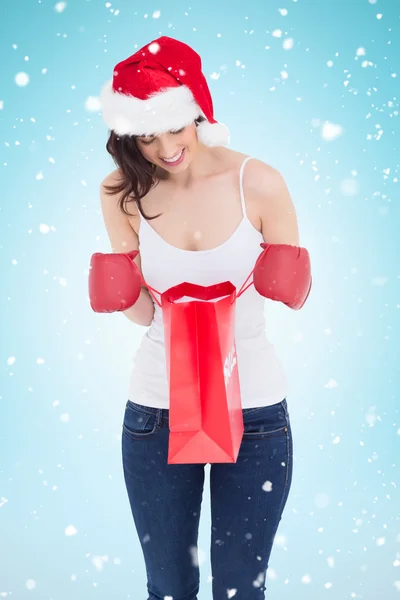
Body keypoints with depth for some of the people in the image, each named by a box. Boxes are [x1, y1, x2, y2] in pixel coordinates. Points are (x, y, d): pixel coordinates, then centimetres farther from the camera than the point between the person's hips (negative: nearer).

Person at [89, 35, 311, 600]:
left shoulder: (259, 184, -11)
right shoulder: (124, 194, -6)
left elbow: (296, 293, -1)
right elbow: (144, 311, -2)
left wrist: (288, 284, -23)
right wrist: (120, 296, -23)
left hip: (253, 405, -1)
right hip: (157, 408, 2)